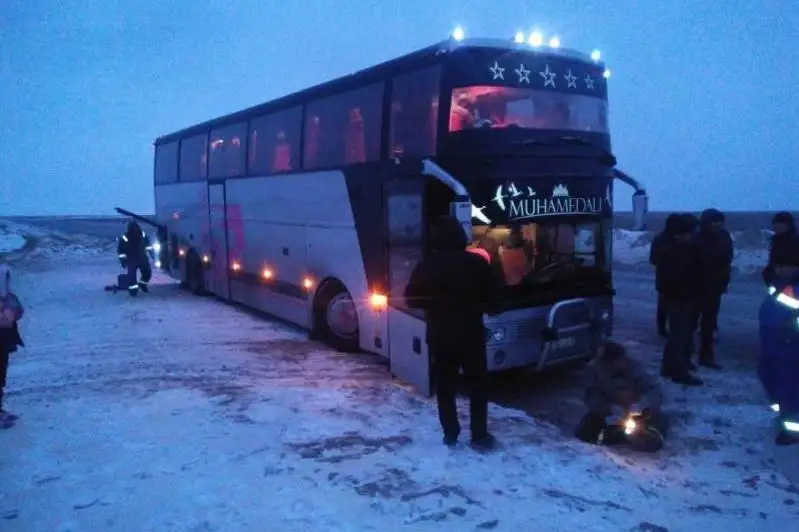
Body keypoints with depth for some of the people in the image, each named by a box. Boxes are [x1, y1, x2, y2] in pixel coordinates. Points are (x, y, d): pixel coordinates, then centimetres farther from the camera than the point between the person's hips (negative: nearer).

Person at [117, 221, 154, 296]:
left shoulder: (143, 234, -7)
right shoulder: (124, 238, -18)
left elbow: (147, 244, 11)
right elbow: (120, 251, -10)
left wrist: (151, 252, 8)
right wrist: (123, 260, -12)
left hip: (142, 258, 4)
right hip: (131, 260, -4)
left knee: (148, 272, 5)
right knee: (131, 274, -19)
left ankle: (142, 284, 29)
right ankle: (133, 289, -12)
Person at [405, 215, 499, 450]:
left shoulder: (427, 266, -5)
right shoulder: (477, 262, -8)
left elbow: (411, 299, 1)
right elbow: (493, 296, -3)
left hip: (439, 336, 1)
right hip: (471, 334, -1)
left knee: (445, 386, 13)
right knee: (477, 385, 11)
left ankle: (450, 435, 18)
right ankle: (480, 436, 12)